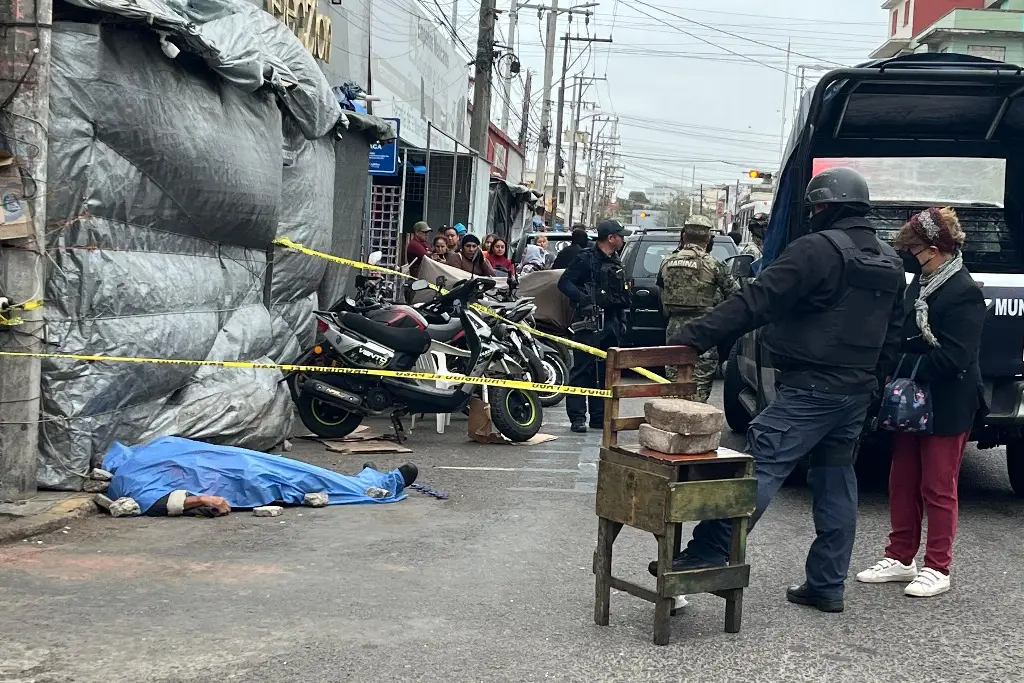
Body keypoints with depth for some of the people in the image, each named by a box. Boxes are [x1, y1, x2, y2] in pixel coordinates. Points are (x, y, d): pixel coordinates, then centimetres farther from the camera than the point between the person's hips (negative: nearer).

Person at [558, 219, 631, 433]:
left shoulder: (615, 262, 18)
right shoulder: (587, 258, -8)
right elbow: (564, 283, -13)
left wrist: (622, 320, 16)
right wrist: (584, 299, -25)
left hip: (611, 322, 8)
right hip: (590, 321, -8)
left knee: (606, 371, 10)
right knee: (583, 369, -7)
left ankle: (599, 416, 17)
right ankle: (577, 417, -5)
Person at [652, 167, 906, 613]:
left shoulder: (818, 249, -13)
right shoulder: (890, 263, 14)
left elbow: (756, 303, -20)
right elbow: (893, 336, 18)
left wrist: (694, 336, -20)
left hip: (812, 388, -9)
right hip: (858, 392, 9)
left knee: (761, 467, -14)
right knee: (836, 483, 13)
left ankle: (706, 556, -21)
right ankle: (827, 585, 17)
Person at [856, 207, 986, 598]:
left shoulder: (963, 294, -18)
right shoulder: (921, 284, 8)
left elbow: (953, 358, -23)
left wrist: (904, 367, -19)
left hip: (946, 408, -8)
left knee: (938, 488, 2)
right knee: (903, 483, 14)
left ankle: (937, 569, 14)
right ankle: (900, 558, 25)